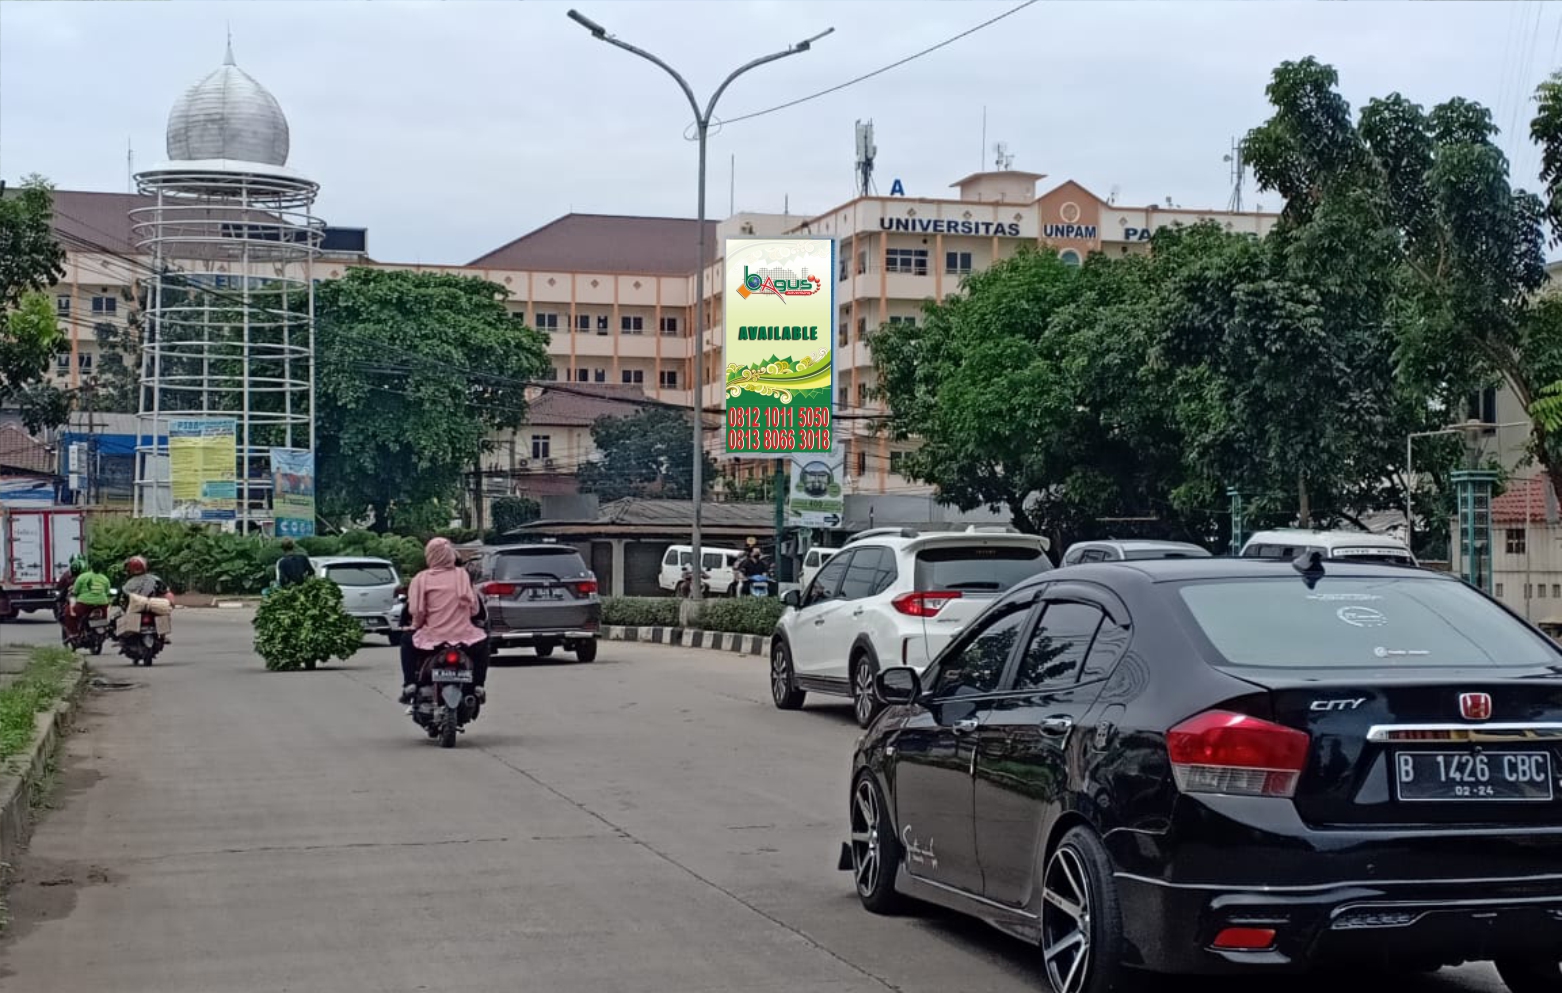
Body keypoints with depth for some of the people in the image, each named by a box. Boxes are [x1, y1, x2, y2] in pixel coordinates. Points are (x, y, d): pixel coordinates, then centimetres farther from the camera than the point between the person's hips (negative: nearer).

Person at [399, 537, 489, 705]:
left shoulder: (422, 579, -3)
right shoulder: (462, 574, 4)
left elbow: (416, 610, -10)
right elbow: (474, 608, 4)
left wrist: (416, 625, 11)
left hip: (432, 637, -1)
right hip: (464, 635, 1)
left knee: (407, 643, 29)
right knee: (482, 640, 33)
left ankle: (409, 684, 13)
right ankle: (478, 686, 22)